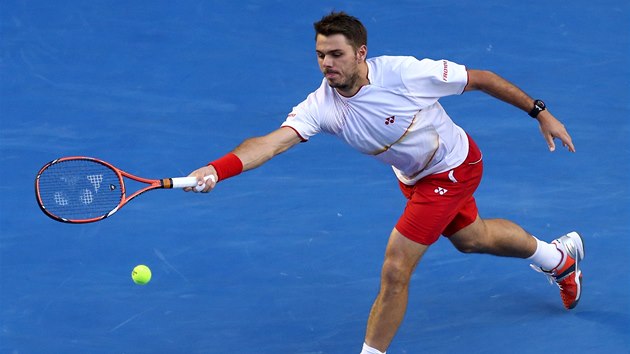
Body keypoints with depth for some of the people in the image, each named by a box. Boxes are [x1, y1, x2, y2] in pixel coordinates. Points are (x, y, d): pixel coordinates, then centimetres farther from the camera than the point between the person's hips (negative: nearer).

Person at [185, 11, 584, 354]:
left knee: (395, 270, -14)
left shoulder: (406, 72, -34)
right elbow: (272, 142, -38)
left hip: (454, 167, -6)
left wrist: (540, 112, -13)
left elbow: (481, 79, -20)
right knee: (472, 238, 30)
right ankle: (559, 256, 60)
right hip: (414, 178, 6)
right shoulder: (321, 106, -24)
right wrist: (217, 169, -57)